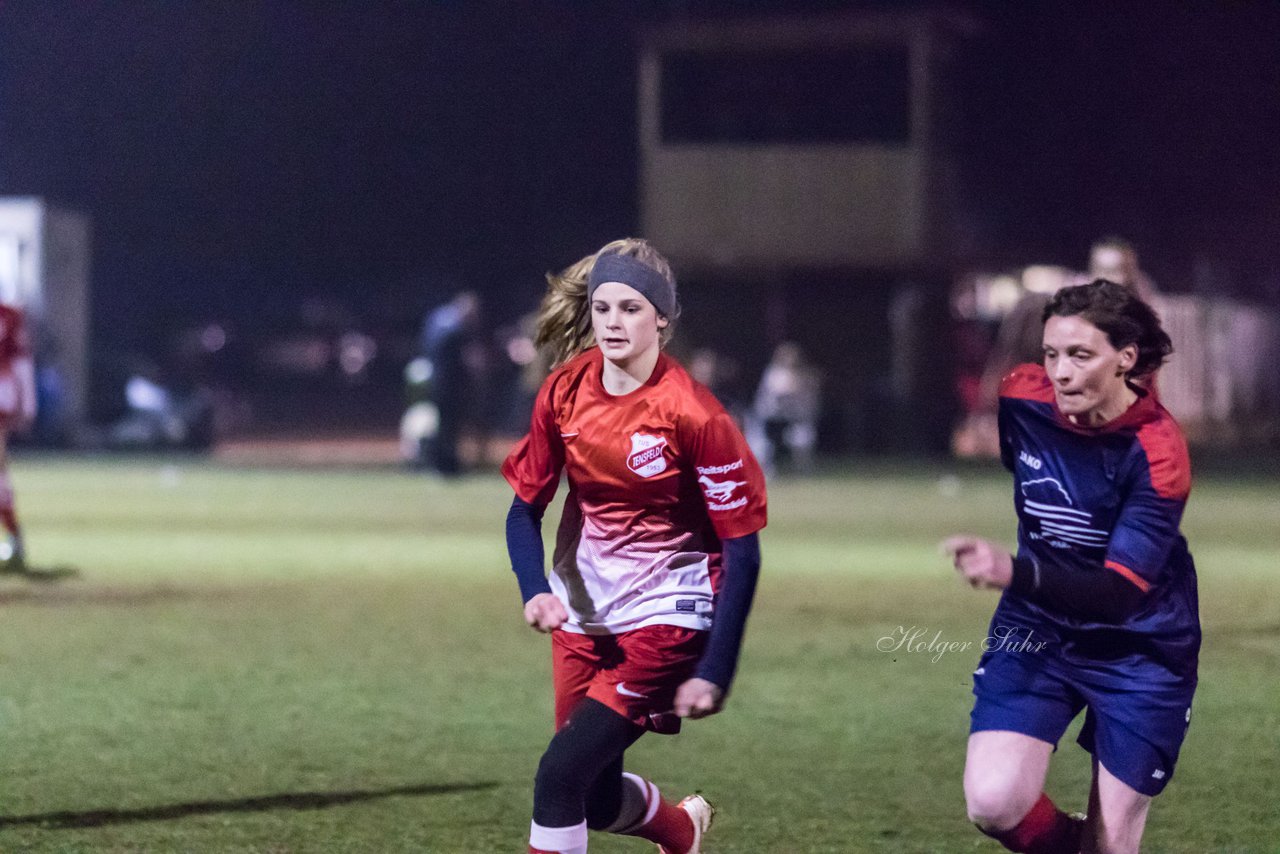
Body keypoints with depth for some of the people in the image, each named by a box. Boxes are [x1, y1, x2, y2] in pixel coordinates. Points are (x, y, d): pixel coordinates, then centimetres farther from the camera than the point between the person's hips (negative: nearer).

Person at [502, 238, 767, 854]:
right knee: (596, 800, 14)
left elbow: (742, 548, -15)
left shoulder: (691, 414, -19)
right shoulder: (565, 391, -5)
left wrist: (715, 673, -17)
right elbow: (524, 506, 5)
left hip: (667, 614, -5)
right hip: (584, 612, 6)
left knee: (560, 774, -19)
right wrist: (535, 591, -15)